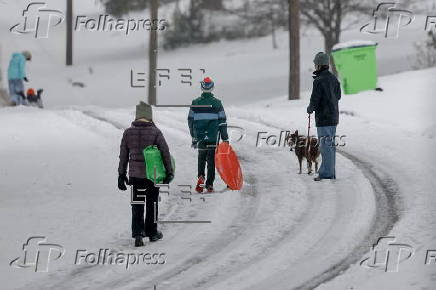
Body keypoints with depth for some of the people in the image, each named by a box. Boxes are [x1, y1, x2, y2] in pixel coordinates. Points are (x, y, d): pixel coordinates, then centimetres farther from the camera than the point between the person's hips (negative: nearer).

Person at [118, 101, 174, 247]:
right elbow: (165, 153, -8)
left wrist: (122, 175, 11)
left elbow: (123, 156, 4)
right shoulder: (155, 132, -9)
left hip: (135, 174, 2)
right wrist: (169, 172, -1)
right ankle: (152, 232, 23)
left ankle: (138, 233, -4)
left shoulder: (128, 133, -1)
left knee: (137, 205, 8)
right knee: (152, 203, 14)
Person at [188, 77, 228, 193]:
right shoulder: (217, 103, -4)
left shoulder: (195, 103, 1)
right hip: (213, 137, -2)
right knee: (211, 160, 5)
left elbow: (190, 121, 7)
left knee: (201, 158, 18)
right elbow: (222, 121, -3)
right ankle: (209, 184, 3)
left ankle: (201, 177, -5)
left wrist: (194, 137, 18)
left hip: (200, 137, 2)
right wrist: (225, 138, 3)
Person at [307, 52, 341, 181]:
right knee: (331, 145, 13)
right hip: (334, 116, 8)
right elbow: (338, 95, 19)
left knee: (326, 146, -6)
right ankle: (330, 172, 17)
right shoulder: (333, 79, 8)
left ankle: (326, 173, -6)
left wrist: (310, 109, 3)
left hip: (323, 118, -8)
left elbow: (315, 100, -16)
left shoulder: (319, 81, -17)